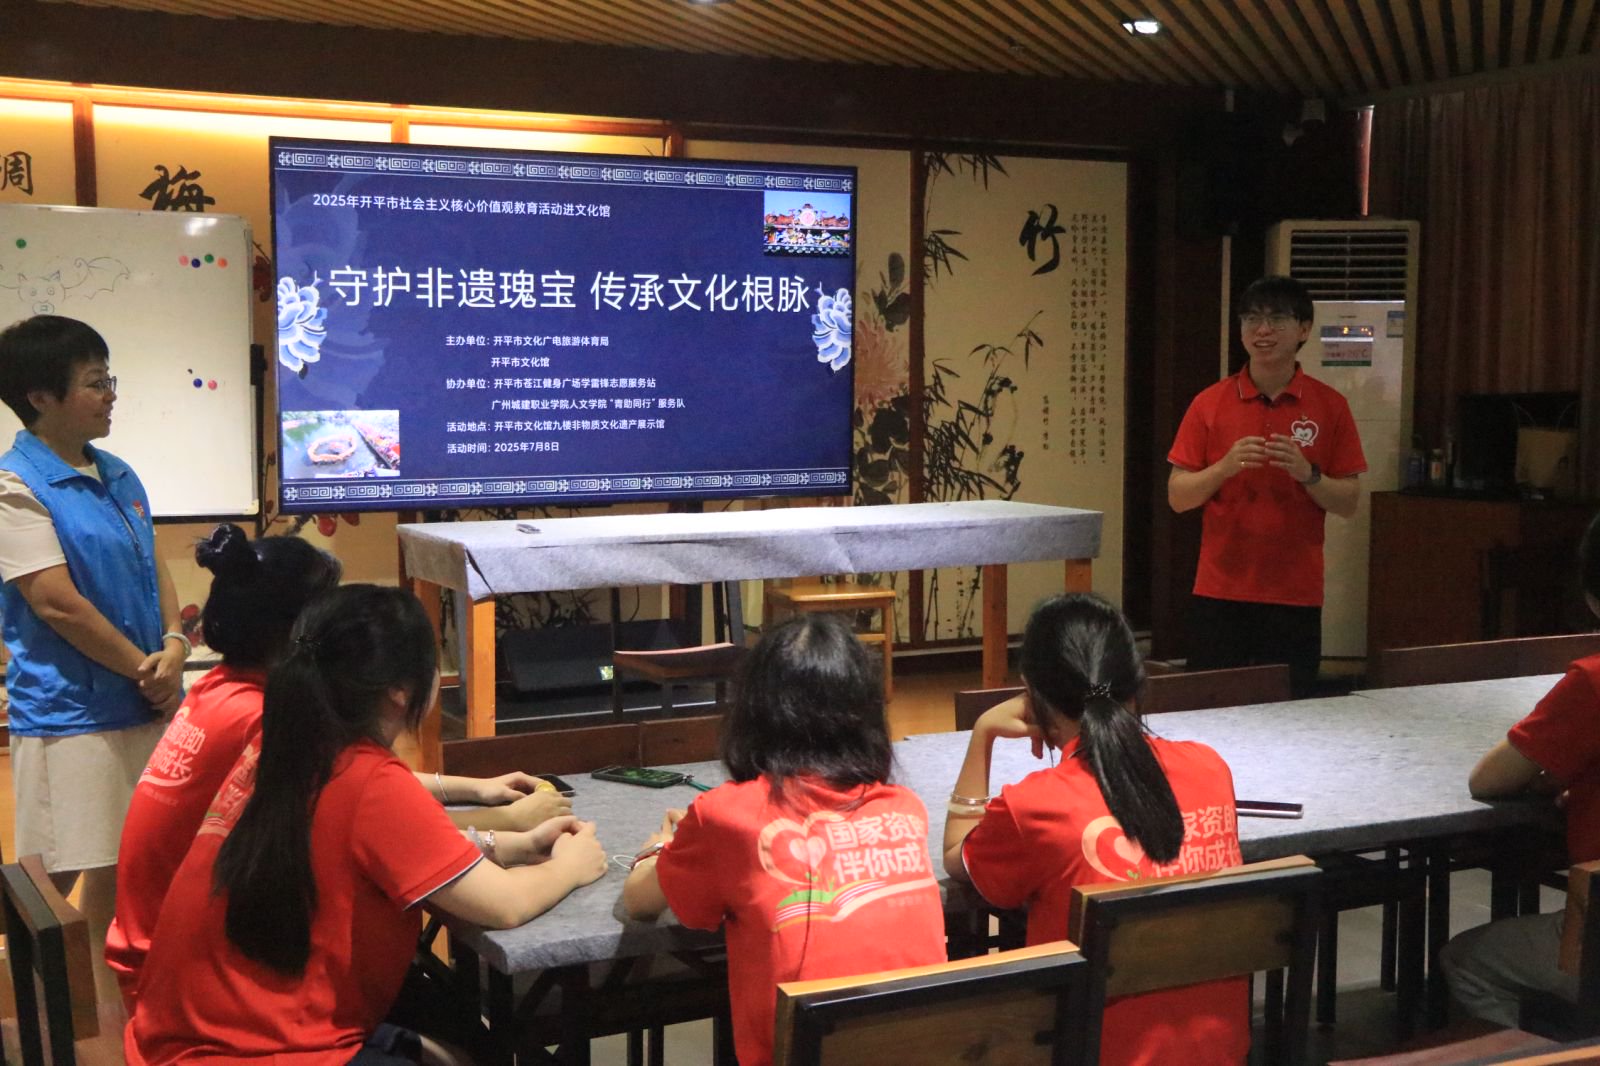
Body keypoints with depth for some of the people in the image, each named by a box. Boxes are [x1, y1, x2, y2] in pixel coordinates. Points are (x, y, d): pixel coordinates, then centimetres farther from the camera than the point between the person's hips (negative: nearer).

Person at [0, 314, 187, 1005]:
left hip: (144, 703, 7)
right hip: (69, 711, -7)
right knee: (57, 880, -1)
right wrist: (145, 670, -11)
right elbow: (58, 604, -17)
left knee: (122, 870, 15)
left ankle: (111, 1010, 28)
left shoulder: (117, 475, 10)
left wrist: (174, 648, -5)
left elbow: (153, 570, 13)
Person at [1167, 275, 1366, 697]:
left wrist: (1307, 474, -15)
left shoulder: (1329, 407, 3)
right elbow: (1177, 496, 2)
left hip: (1296, 595, 0)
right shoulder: (1210, 404, 3)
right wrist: (1225, 468, -15)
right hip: (1220, 593, 0)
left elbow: (1349, 504, 3)